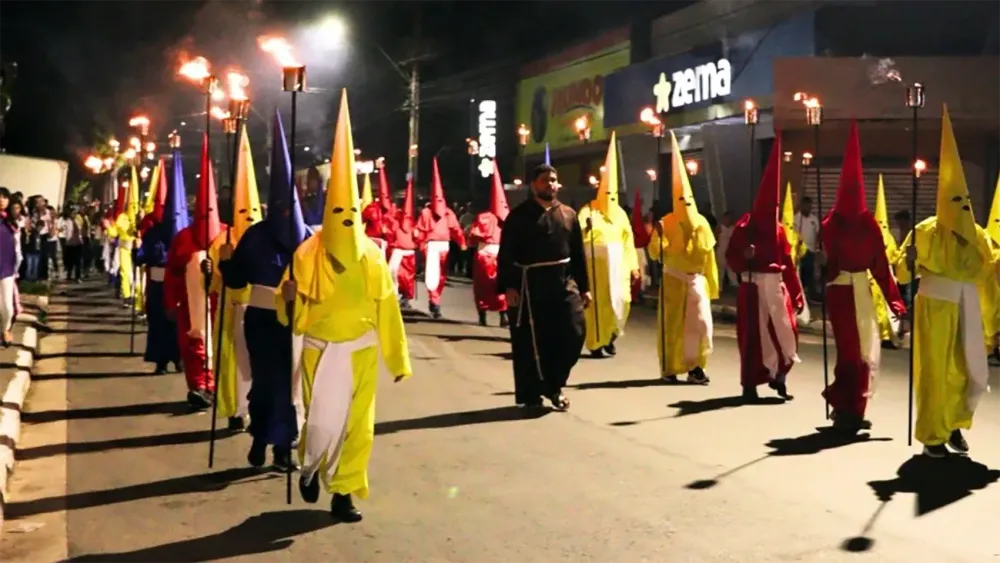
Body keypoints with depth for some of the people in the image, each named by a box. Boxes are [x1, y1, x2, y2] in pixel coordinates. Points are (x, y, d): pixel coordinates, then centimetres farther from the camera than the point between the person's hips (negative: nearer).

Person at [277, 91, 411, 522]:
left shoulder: (372, 256, -3)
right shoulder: (307, 254, -7)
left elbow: (387, 309, 0)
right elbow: (293, 315, -3)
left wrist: (397, 358, 2)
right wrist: (289, 299, -27)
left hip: (360, 353, 2)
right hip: (319, 350, -1)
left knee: (357, 424, 4)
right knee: (321, 421, 2)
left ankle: (343, 493, 19)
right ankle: (310, 467, 34)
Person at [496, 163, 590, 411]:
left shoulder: (568, 214, 12)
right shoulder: (519, 215, -1)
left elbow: (578, 253, 13)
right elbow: (506, 254, -6)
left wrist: (584, 286, 10)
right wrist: (508, 286, -15)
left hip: (564, 282, 4)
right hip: (530, 284, -4)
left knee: (573, 334, -2)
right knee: (530, 343, 1)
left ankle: (553, 384, 17)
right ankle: (531, 395, 13)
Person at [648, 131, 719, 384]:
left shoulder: (701, 224, 2)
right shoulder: (666, 223, -6)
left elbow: (707, 255, 7)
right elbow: (655, 253, -13)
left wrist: (712, 283, 8)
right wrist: (657, 236, -32)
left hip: (697, 280, 3)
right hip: (673, 281, -2)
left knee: (700, 323, -4)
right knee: (671, 324, 3)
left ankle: (695, 366, 4)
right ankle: (669, 368, 13)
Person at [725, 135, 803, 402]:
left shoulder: (778, 229, 8)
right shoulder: (743, 228, -5)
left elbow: (788, 263, 8)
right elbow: (731, 258, -5)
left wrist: (796, 295, 6)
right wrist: (745, 257, -28)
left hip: (777, 287, 4)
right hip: (753, 288, -4)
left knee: (786, 335, 2)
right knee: (753, 336, -1)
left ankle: (778, 376, 21)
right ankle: (750, 385, 9)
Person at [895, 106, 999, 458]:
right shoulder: (927, 231, -8)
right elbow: (904, 273, -11)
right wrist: (909, 259, -30)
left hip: (968, 310, 5)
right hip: (936, 309, -5)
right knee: (936, 372, 1)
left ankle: (954, 424, 29)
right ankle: (932, 435, 12)